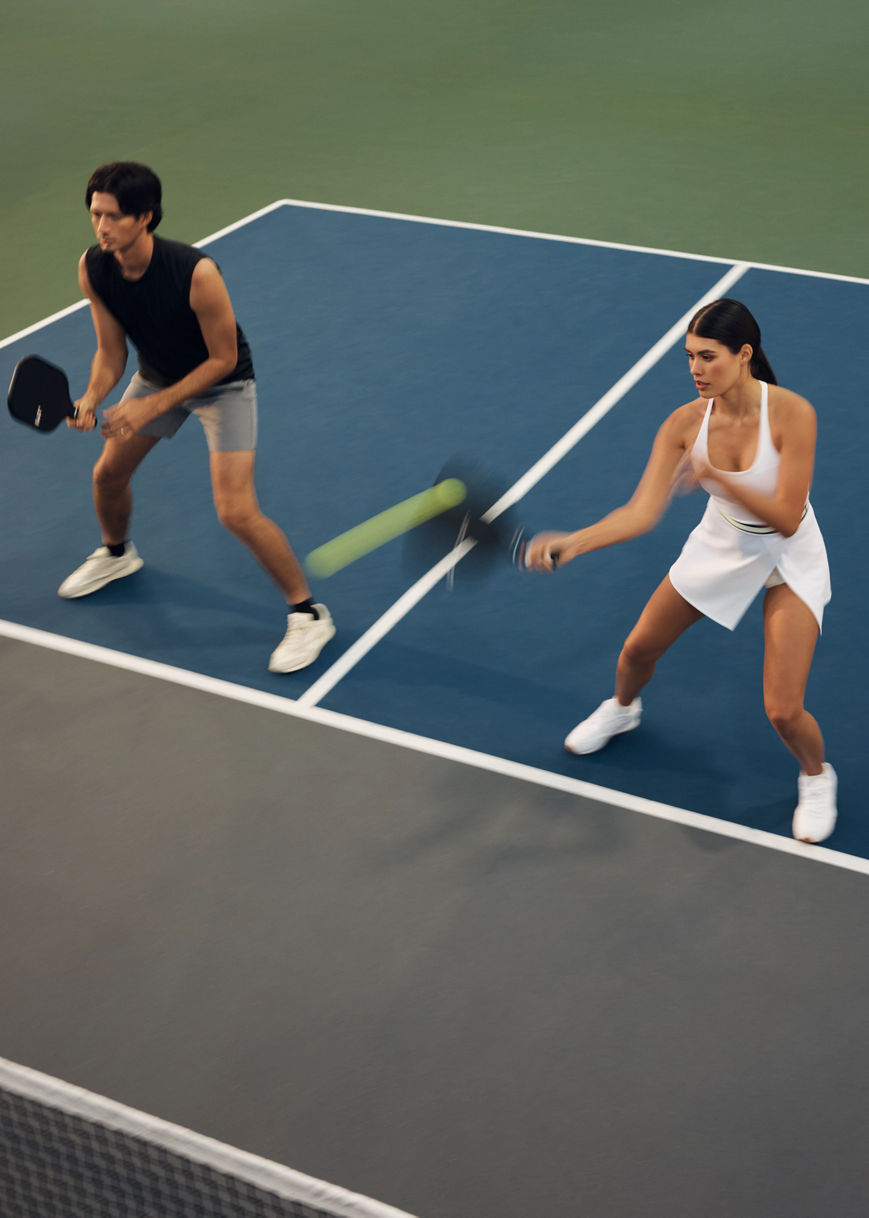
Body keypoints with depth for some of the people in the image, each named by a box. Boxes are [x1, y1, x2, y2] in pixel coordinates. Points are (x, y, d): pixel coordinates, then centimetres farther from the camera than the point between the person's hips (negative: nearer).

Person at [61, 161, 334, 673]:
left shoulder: (196, 273, -36)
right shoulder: (93, 268, -18)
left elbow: (223, 359, -24)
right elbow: (112, 352, -7)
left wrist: (154, 405, -28)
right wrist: (92, 398, -27)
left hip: (223, 383, -6)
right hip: (157, 374, 6)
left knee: (237, 512, -17)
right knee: (109, 474, 15)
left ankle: (309, 614, 0)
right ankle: (117, 554, 50)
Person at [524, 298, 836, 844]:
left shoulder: (792, 413, -29)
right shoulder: (685, 424, -18)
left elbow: (786, 520, -29)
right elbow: (643, 511, -23)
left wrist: (715, 475, -39)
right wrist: (571, 542, -38)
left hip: (790, 559, -4)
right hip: (720, 547, 4)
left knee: (783, 710, -11)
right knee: (638, 649, 14)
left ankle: (817, 776, 24)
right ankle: (623, 709, 51)